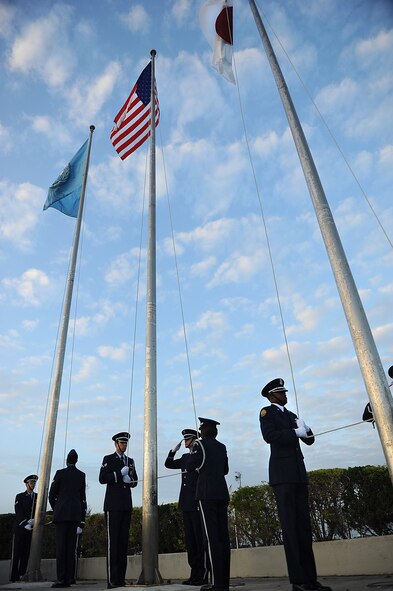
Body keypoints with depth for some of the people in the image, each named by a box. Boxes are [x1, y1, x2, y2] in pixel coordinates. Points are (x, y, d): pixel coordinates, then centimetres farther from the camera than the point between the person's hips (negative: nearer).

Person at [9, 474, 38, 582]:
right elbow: (18, 513, -3)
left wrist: (33, 521, -11)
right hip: (19, 528, -2)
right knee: (16, 553, -2)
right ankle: (13, 577, 4)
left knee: (26, 553, -1)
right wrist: (25, 524, -14)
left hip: (32, 529, 2)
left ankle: (21, 576, 5)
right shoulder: (19, 496, 6)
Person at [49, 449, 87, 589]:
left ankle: (61, 578, -3)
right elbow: (83, 497, 12)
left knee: (60, 545, 0)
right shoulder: (81, 475, 8)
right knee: (71, 546, 7)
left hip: (61, 512, -3)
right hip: (76, 513, 3)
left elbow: (51, 495, 0)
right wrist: (82, 518, 17)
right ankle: (68, 578, 8)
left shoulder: (60, 473, -2)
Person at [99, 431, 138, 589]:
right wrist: (120, 474, -14)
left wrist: (129, 479, -5)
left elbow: (134, 481, 17)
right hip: (113, 505, -5)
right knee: (112, 541, -5)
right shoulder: (108, 459, 4)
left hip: (126, 505, 5)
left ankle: (121, 579, 8)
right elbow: (102, 479, -8)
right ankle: (112, 580, -3)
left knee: (124, 541, 4)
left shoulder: (130, 461, 18)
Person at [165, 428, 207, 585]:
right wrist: (173, 451, 8)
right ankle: (194, 573, 17)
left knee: (200, 538, -4)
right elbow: (168, 464, 19)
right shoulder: (184, 457, 18)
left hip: (197, 502, -7)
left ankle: (203, 574, 3)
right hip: (186, 504, 8)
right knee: (190, 539, 10)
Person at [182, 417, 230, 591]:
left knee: (212, 536, -6)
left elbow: (189, 466, -4)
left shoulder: (200, 444, -4)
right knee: (223, 535, 6)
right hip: (222, 492, 6)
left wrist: (189, 454, 13)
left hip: (207, 493, -6)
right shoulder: (222, 447, 13)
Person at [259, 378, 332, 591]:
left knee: (304, 524, 6)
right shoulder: (267, 412, -1)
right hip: (282, 475, -7)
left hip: (298, 474, 7)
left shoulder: (291, 415, 19)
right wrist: (296, 432, -18)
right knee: (290, 526, -6)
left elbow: (309, 440, 16)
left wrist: (306, 430, -5)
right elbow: (269, 436, -18)